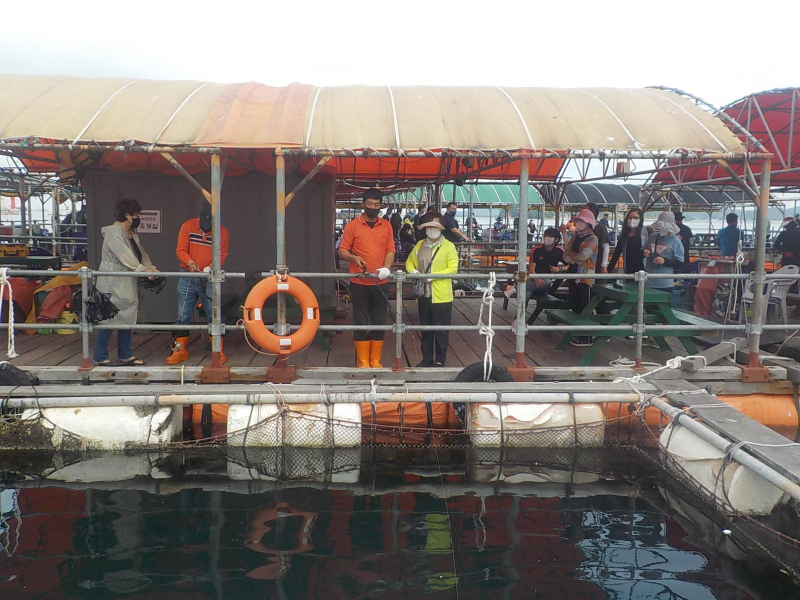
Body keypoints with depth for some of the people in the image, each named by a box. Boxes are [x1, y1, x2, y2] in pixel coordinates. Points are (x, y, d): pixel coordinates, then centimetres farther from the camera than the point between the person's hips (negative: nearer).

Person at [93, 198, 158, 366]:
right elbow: (126, 258, -23)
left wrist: (152, 268, -4)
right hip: (113, 285, -9)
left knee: (127, 319, 12)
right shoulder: (114, 233, -14)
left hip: (128, 285, 9)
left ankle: (125, 356, 21)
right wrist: (144, 271, -26)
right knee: (109, 321, -3)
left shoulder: (132, 234, 15)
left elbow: (142, 254, 12)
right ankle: (100, 358, 7)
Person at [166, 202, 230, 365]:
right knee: (183, 315, 4)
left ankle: (218, 350, 14)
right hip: (188, 278, 1)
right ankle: (180, 350, 13)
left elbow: (222, 256, -1)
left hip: (210, 279, 0)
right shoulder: (187, 227, -3)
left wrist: (211, 267, -21)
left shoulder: (222, 232, -2)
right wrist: (190, 262, -25)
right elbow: (180, 250, -5)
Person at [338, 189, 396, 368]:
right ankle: (363, 362, 10)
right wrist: (354, 258, -22)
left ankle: (375, 361, 16)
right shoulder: (353, 226, -1)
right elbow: (342, 251, -1)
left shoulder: (386, 226, 6)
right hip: (359, 283, -2)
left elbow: (390, 251, 4)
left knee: (379, 324, 6)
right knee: (361, 324, 3)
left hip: (380, 283, 2)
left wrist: (386, 268, -15)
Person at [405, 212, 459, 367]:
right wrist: (413, 271, -6)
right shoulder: (419, 245, 10)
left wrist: (433, 275, -20)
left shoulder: (449, 246, -6)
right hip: (423, 294, 5)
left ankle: (440, 361, 12)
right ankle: (427, 359, 23)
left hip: (441, 296, -5)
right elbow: (409, 261, 17)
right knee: (425, 329, 13)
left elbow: (453, 269, -12)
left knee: (441, 331, 3)